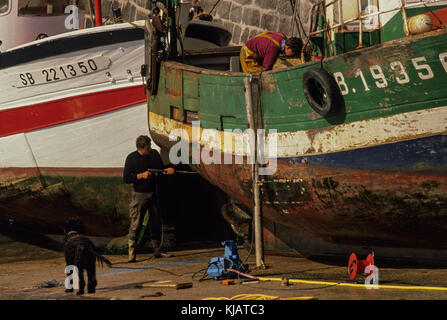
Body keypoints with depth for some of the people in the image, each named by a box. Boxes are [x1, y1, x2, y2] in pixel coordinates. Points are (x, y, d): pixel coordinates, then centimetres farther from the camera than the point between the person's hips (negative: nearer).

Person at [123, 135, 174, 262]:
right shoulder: (131, 158, -8)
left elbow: (160, 169, 17)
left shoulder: (154, 154, 4)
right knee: (135, 225, -7)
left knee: (156, 224, 9)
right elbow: (126, 179, -7)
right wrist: (141, 175, -19)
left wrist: (167, 170, -5)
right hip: (139, 195, -4)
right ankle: (132, 255, -3)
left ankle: (157, 251, 19)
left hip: (154, 193, 4)